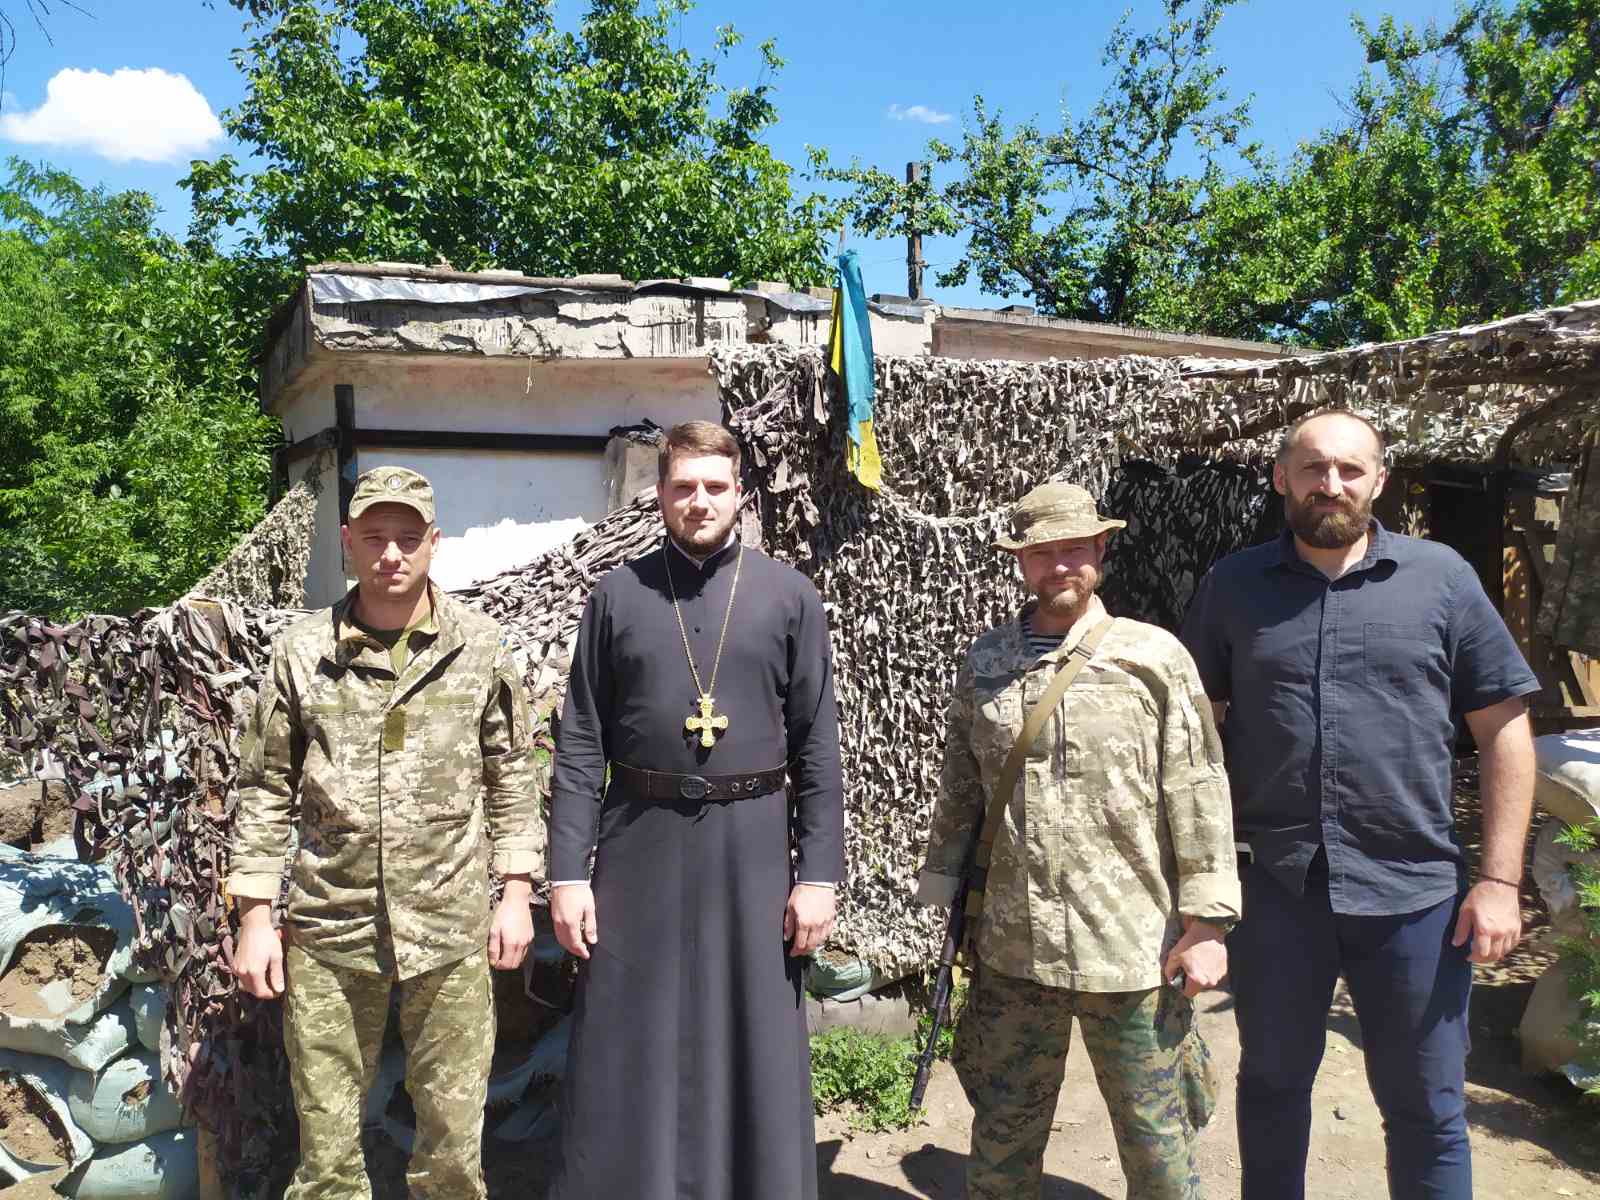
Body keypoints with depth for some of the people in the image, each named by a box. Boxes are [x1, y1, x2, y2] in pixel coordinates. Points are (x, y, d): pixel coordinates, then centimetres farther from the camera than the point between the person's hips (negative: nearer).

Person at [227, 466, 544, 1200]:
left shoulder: (480, 648, 0)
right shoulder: (302, 652, 0)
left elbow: (511, 775, 6)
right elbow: (265, 790, 5)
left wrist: (515, 891, 2)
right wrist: (255, 918, 2)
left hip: (451, 927, 0)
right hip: (329, 933, 1)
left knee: (454, 1139, 10)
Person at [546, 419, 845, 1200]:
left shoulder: (789, 596, 1)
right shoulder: (618, 595, 2)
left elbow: (817, 748, 0)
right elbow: (581, 745, 2)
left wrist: (819, 873, -4)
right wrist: (567, 872, -3)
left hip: (751, 846, 0)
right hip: (641, 844, 1)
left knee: (754, 1056, 10)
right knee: (628, 1062, 10)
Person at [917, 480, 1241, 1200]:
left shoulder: (1155, 657, -3)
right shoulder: (984, 662, 6)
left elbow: (1199, 796, -4)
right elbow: (960, 790, 11)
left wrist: (1207, 921, -6)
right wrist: (948, 897, 10)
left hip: (1132, 951, -2)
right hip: (1011, 949, 3)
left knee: (1157, 1140, 12)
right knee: (1001, 1138, 16)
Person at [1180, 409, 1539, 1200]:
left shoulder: (1440, 578, 0)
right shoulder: (1233, 586, 2)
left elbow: (1504, 728, 1)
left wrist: (1499, 878, -4)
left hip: (1415, 893, 0)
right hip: (1273, 887, 1)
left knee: (1427, 1111, 14)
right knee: (1271, 1087, 18)